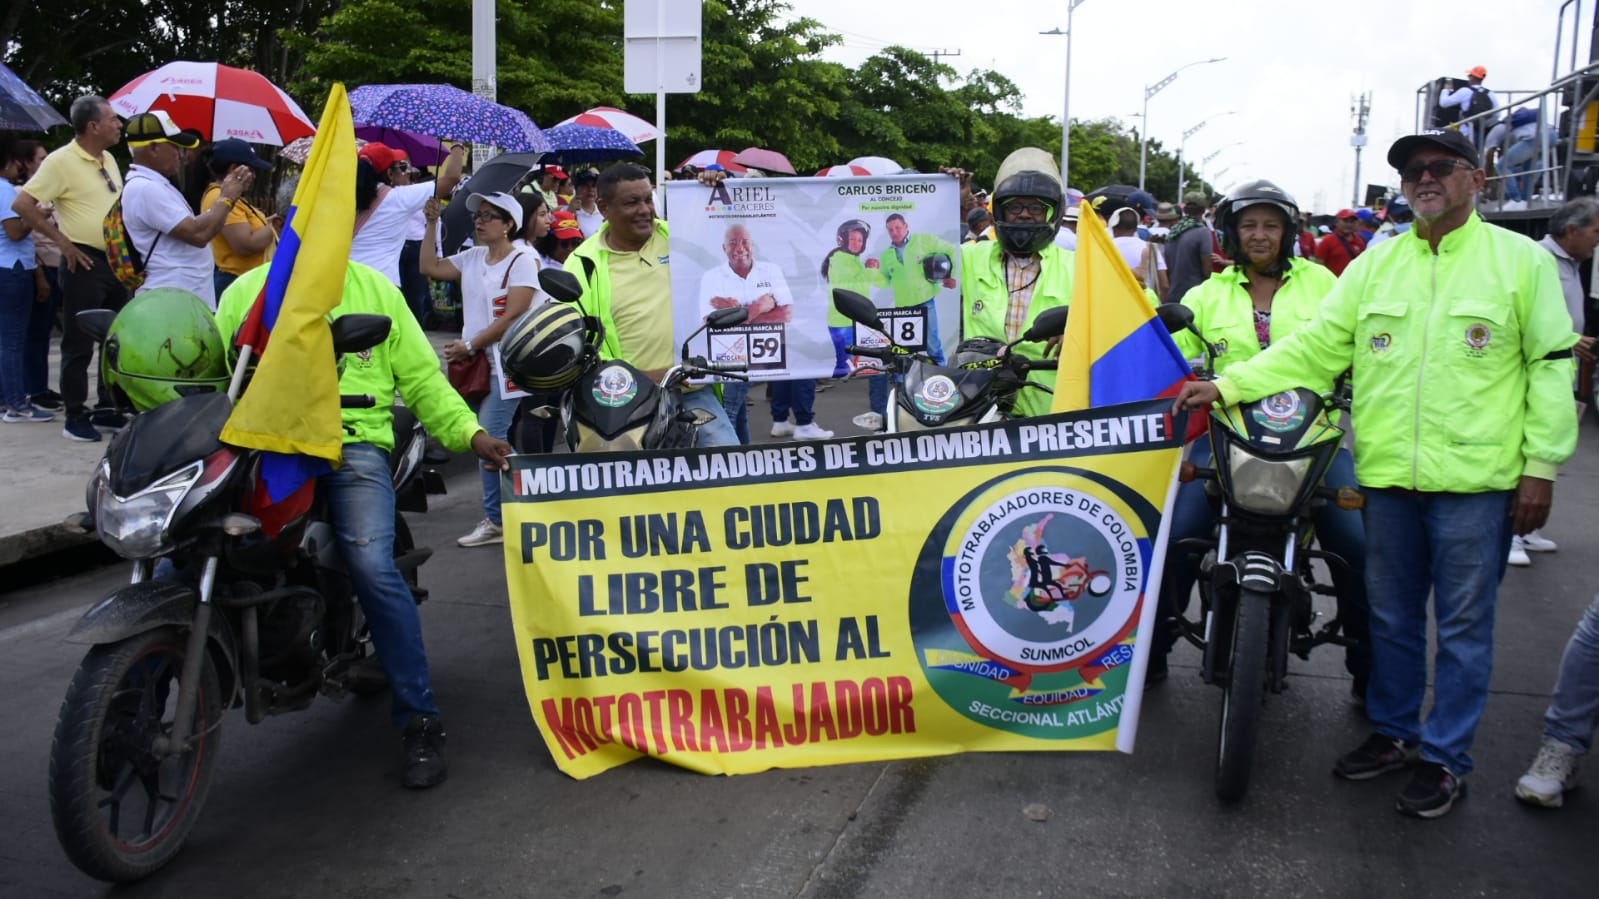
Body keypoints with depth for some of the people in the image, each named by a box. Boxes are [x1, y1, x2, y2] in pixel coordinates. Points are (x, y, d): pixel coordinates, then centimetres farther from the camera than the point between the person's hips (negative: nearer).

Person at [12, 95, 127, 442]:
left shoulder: (108, 160, 12)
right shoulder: (61, 161, -12)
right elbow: (22, 204, -16)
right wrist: (62, 240, -14)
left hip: (117, 261, 8)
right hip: (85, 263, -8)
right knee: (79, 344, -1)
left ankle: (109, 407, 23)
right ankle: (75, 417, 6)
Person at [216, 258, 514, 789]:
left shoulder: (375, 290, 18)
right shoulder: (247, 291, 20)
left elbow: (420, 377, 13)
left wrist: (471, 434, 0)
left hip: (352, 441, -2)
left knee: (372, 567, -24)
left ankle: (419, 723, -16)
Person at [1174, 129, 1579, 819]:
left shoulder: (1521, 260, 0)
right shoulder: (1376, 263, 10)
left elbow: (1551, 367, -1)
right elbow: (1315, 346, 6)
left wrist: (1542, 465, -6)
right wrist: (1229, 385, -4)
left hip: (1476, 478, -4)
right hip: (1387, 476, 4)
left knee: (1462, 626, 5)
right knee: (1391, 617, 15)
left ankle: (1445, 757, 19)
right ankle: (1393, 732, 32)